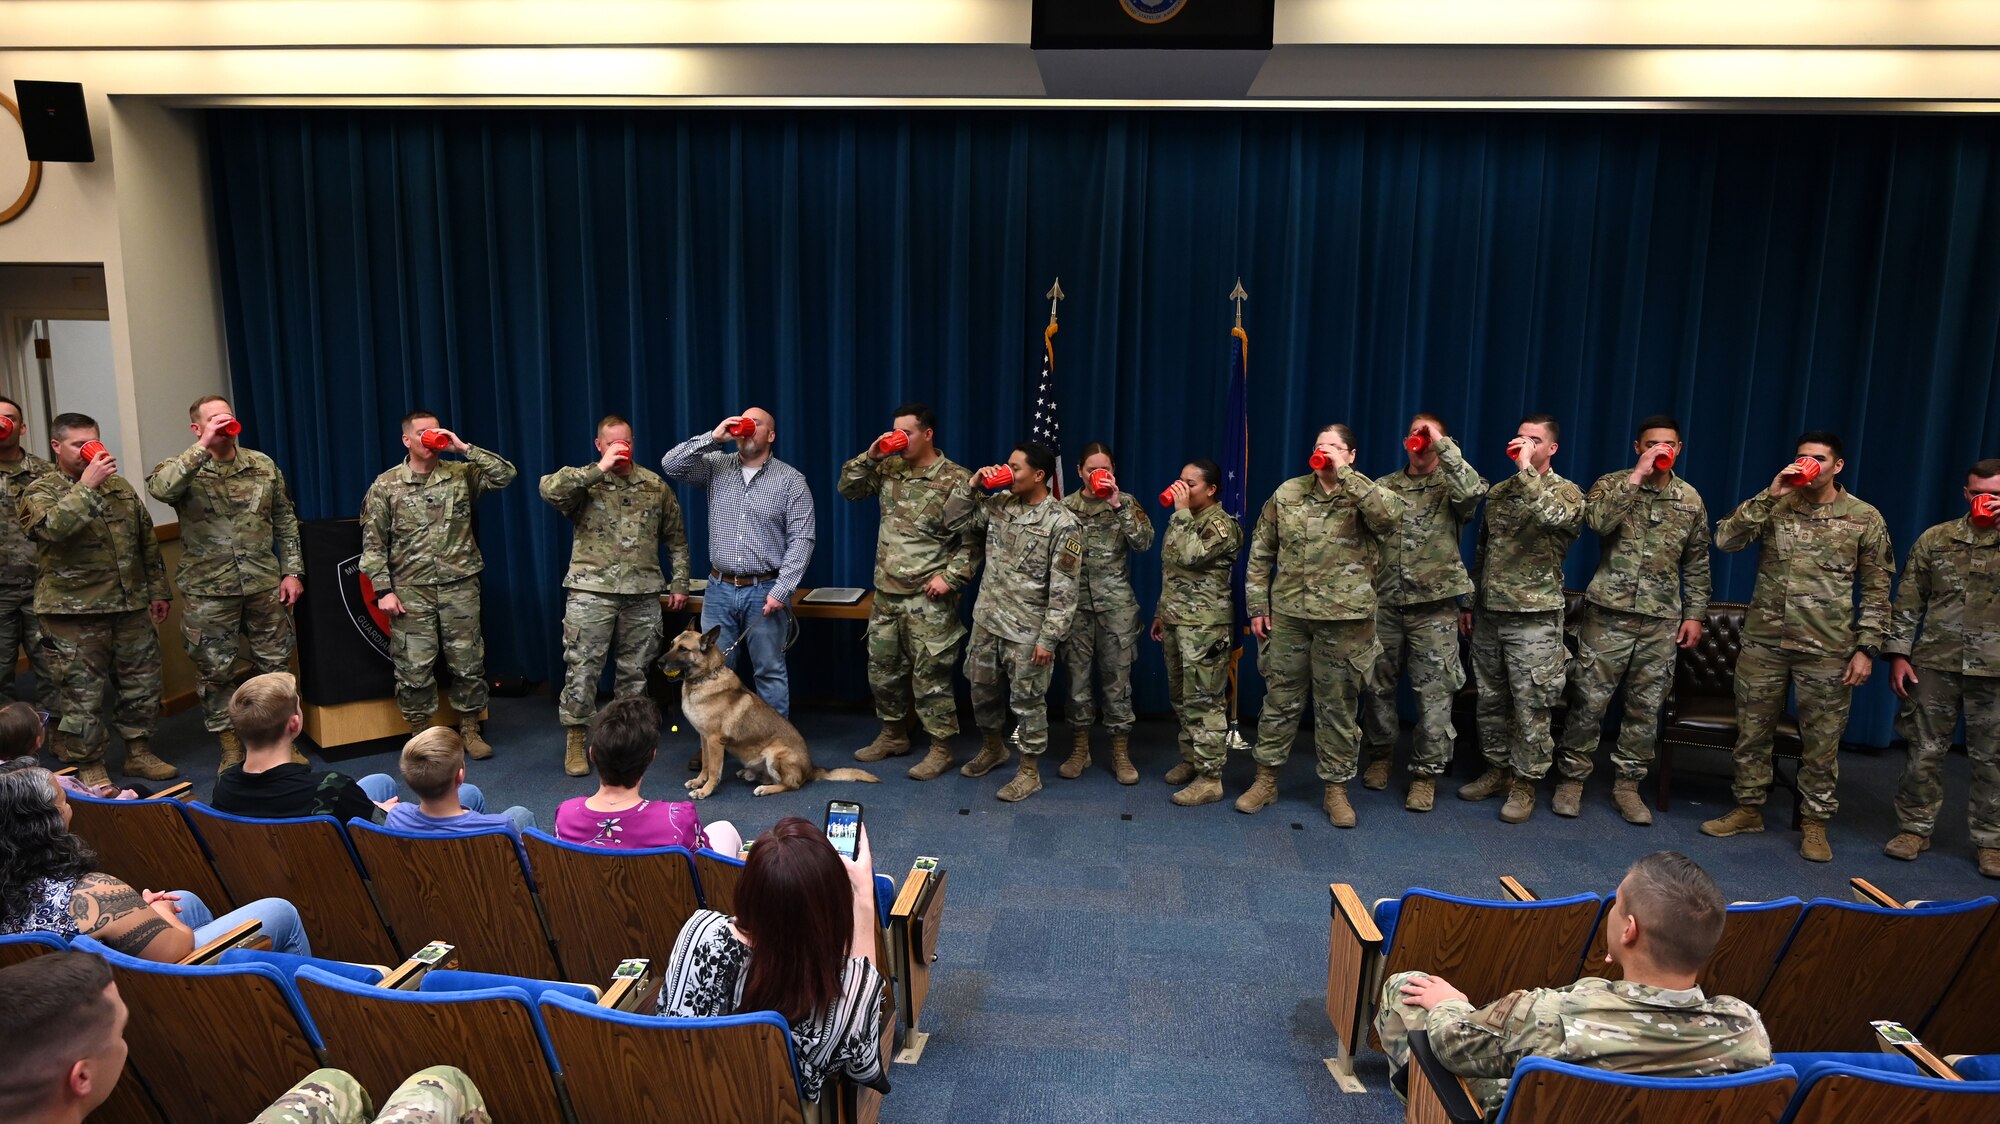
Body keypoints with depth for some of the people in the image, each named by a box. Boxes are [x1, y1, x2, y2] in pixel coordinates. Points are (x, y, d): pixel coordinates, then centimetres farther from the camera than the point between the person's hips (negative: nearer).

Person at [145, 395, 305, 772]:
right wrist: (202, 448, -27)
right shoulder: (183, 470, -3)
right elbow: (159, 488, -27)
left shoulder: (263, 465, 6)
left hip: (264, 585, 2)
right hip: (209, 592, -2)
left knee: (275, 663, 9)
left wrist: (292, 571, 3)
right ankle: (230, 748, 21)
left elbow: (285, 521, 9)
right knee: (215, 671, 6)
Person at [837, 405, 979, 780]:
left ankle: (941, 749, 13)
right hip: (886, 593, 7)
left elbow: (974, 539, -12)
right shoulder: (889, 469, 6)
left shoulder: (956, 480, -12)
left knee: (930, 674, 0)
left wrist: (950, 577, -18)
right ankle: (893, 735, 33)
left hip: (928, 598, -7)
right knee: (882, 668, 16)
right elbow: (848, 488, 10)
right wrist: (870, 456, -4)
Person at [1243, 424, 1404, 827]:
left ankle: (1336, 789, 19)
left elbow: (1391, 515, -26)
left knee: (1338, 707, 7)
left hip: (1345, 618, -2)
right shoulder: (1287, 493, 6)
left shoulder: (1365, 496, -1)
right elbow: (1261, 552, 9)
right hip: (1288, 613, 2)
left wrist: (1344, 475, -23)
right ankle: (1265, 779, 22)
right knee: (1280, 699, 10)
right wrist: (1257, 606, 4)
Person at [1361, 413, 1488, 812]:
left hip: (1434, 605, -3)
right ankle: (1381, 754, 30)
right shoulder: (1384, 486, 9)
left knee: (1434, 692, 0)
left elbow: (1473, 490, -24)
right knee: (1377, 684, 11)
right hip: (1384, 602, 3)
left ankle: (1426, 772, 10)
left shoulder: (1451, 487, 1)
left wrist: (1441, 443, -18)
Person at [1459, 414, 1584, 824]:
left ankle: (1524, 782, 11)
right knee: (1490, 699, 12)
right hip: (1489, 612, 5)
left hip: (1535, 617, -5)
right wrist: (1469, 604, 15)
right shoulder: (1497, 493, 12)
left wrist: (1527, 468, -23)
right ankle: (1497, 769, 26)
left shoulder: (1568, 493, -4)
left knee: (1530, 705, -1)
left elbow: (1549, 515, -30)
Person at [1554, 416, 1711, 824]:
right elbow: (1597, 521, -22)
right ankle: (1572, 777, 12)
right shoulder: (1612, 484, 0)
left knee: (1646, 707, 8)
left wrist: (1695, 613, 10)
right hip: (1608, 614, -3)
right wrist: (1637, 476, -20)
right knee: (1589, 700, -1)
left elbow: (1697, 564, 15)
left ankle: (1627, 783, 20)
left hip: (1661, 621, 3)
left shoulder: (1690, 499, 9)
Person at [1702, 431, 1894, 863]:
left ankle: (1814, 823, 21)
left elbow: (1876, 590, 2)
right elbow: (1726, 539, -10)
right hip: (1763, 641, 2)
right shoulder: (1774, 505, 4)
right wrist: (1769, 496, -16)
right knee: (1752, 729, 9)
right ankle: (1748, 809, 24)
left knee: (1821, 739, 6)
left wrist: (1866, 648, -4)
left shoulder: (1865, 518, 1)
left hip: (1827, 648, -1)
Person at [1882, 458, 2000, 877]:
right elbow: (1908, 602, 6)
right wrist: (1898, 655, -1)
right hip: (1936, 663, 1)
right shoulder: (1935, 539, 5)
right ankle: (1914, 828, 20)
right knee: (1924, 752, 7)